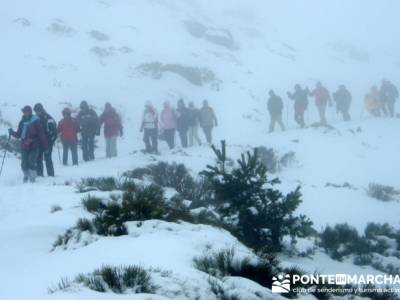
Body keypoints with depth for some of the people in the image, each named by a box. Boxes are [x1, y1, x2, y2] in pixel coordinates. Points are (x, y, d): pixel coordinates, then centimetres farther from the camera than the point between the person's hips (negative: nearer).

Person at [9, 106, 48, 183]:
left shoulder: (36, 121, -3)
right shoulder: (22, 122, 10)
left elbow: (41, 134, -4)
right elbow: (18, 135, 16)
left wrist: (45, 146, -6)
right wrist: (12, 133, -5)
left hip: (34, 146, -4)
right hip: (24, 146, 5)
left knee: (32, 161, -14)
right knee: (24, 163, 3)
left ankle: (32, 178, -7)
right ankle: (26, 177, 19)